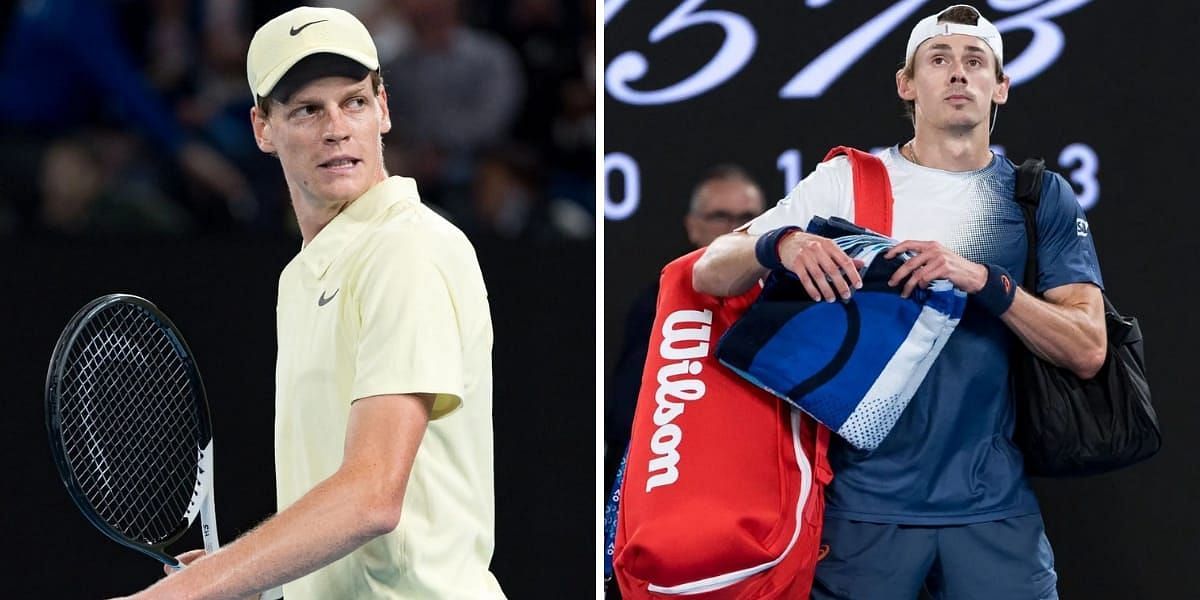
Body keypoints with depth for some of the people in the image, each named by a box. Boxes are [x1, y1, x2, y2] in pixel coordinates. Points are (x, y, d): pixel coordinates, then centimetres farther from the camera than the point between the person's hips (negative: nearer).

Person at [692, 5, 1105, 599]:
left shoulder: (1043, 198, 6)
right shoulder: (845, 181, 5)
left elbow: (1087, 351, -4)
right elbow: (710, 275, 1)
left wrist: (984, 280, -19)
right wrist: (781, 244, -21)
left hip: (994, 506, 1)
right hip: (865, 500, 0)